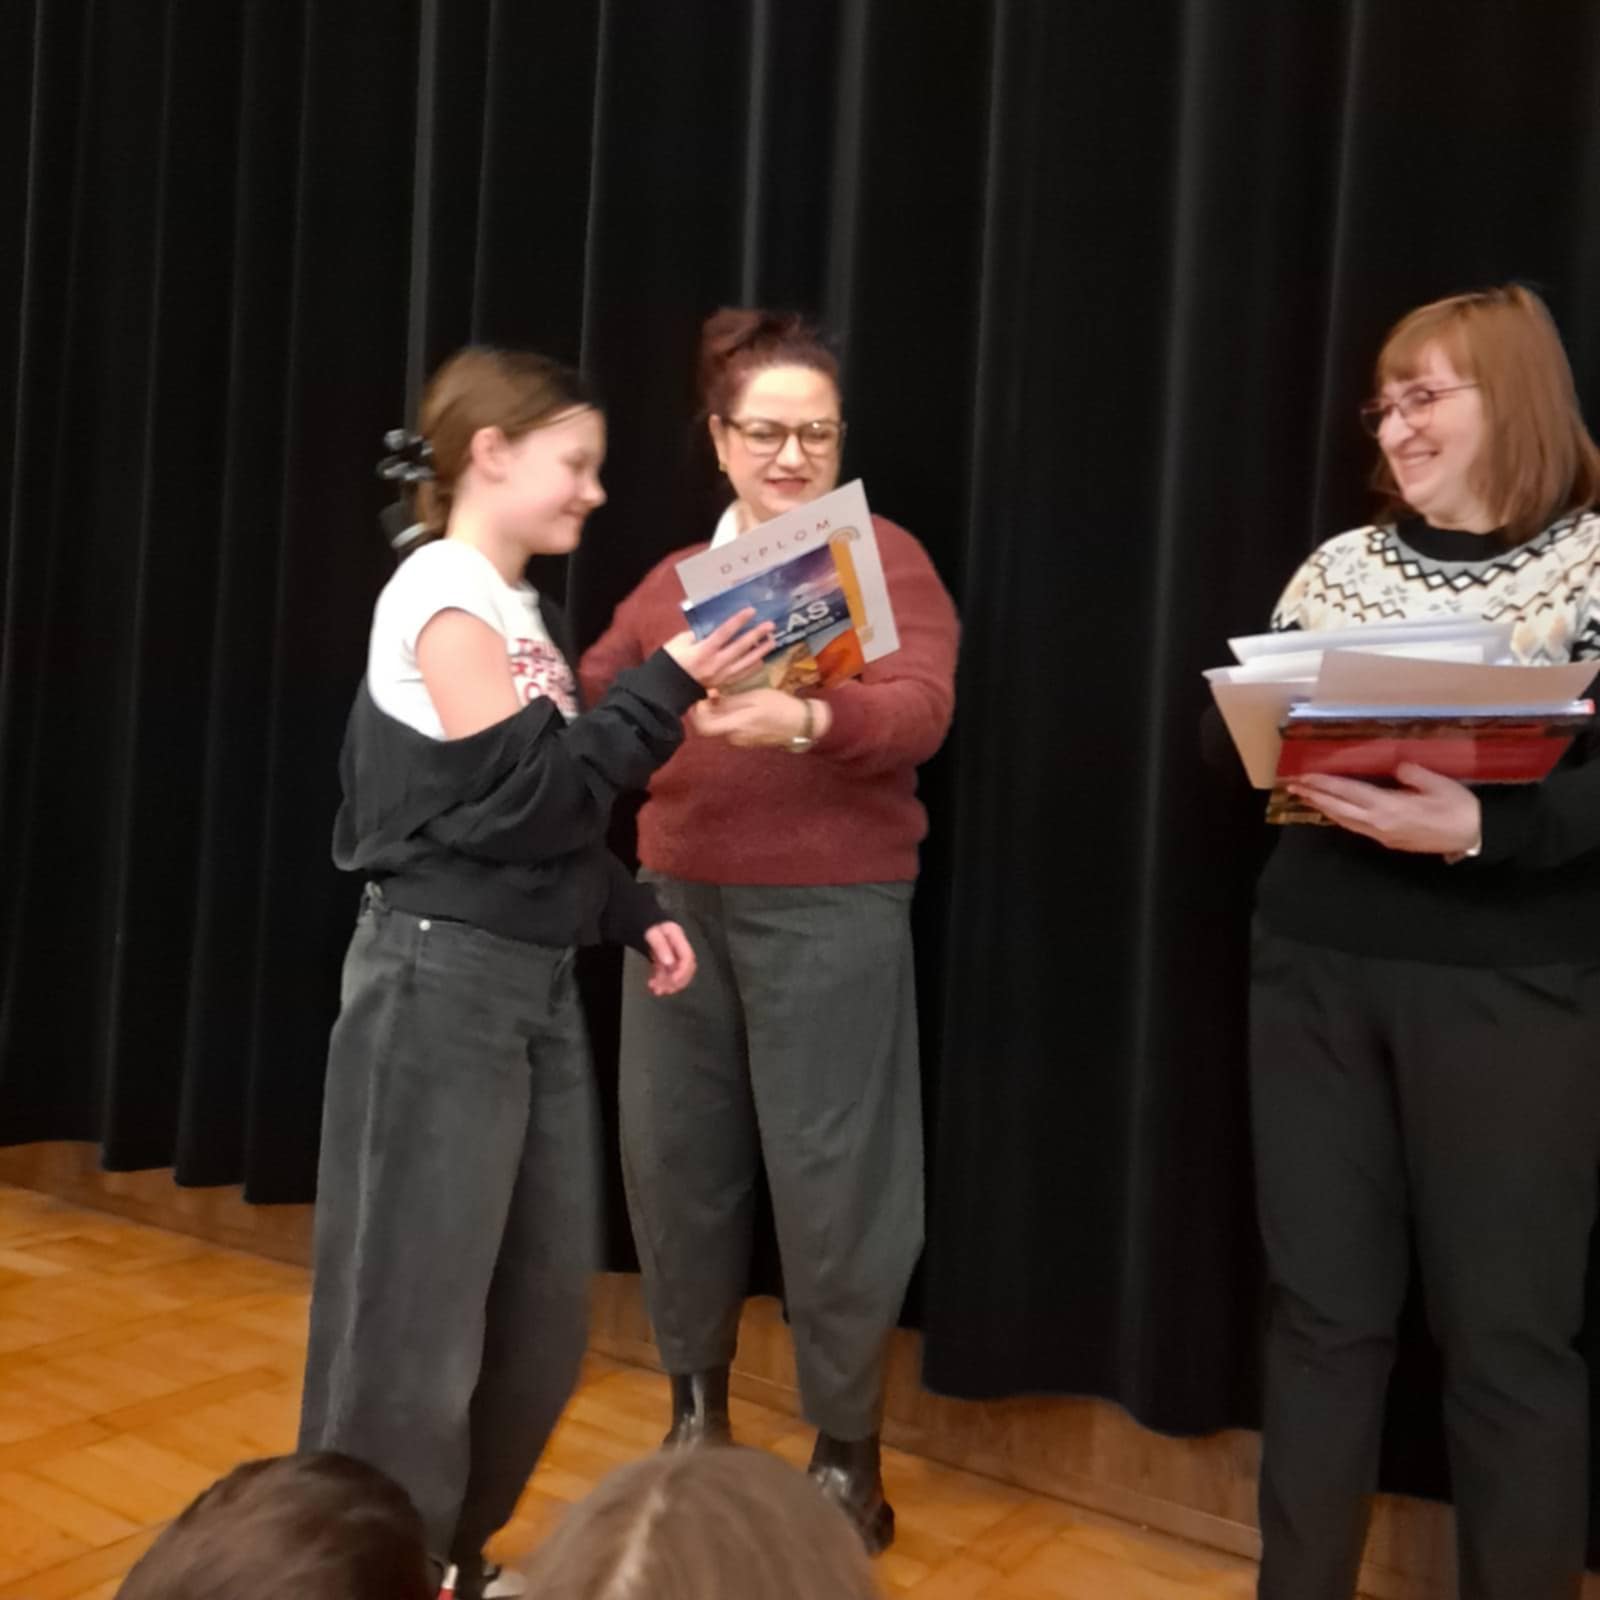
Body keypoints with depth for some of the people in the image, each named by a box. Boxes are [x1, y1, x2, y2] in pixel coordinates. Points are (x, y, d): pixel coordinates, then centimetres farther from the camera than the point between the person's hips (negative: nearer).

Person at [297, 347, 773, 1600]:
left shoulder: (523, 607, 14)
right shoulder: (441, 595, -12)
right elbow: (530, 795, -18)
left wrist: (633, 914, 9)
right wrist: (669, 686, -17)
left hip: (536, 977, 9)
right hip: (444, 978, -9)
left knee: (545, 1301, 14)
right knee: (420, 1303, 2)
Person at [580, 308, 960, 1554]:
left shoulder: (886, 558, -1)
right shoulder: (674, 577, 15)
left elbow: (921, 712, -17)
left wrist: (803, 719, -36)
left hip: (831, 906, -5)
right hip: (677, 896, 5)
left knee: (827, 1174, 1)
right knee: (673, 1151, 12)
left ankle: (848, 1451, 22)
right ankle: (697, 1408, 35)